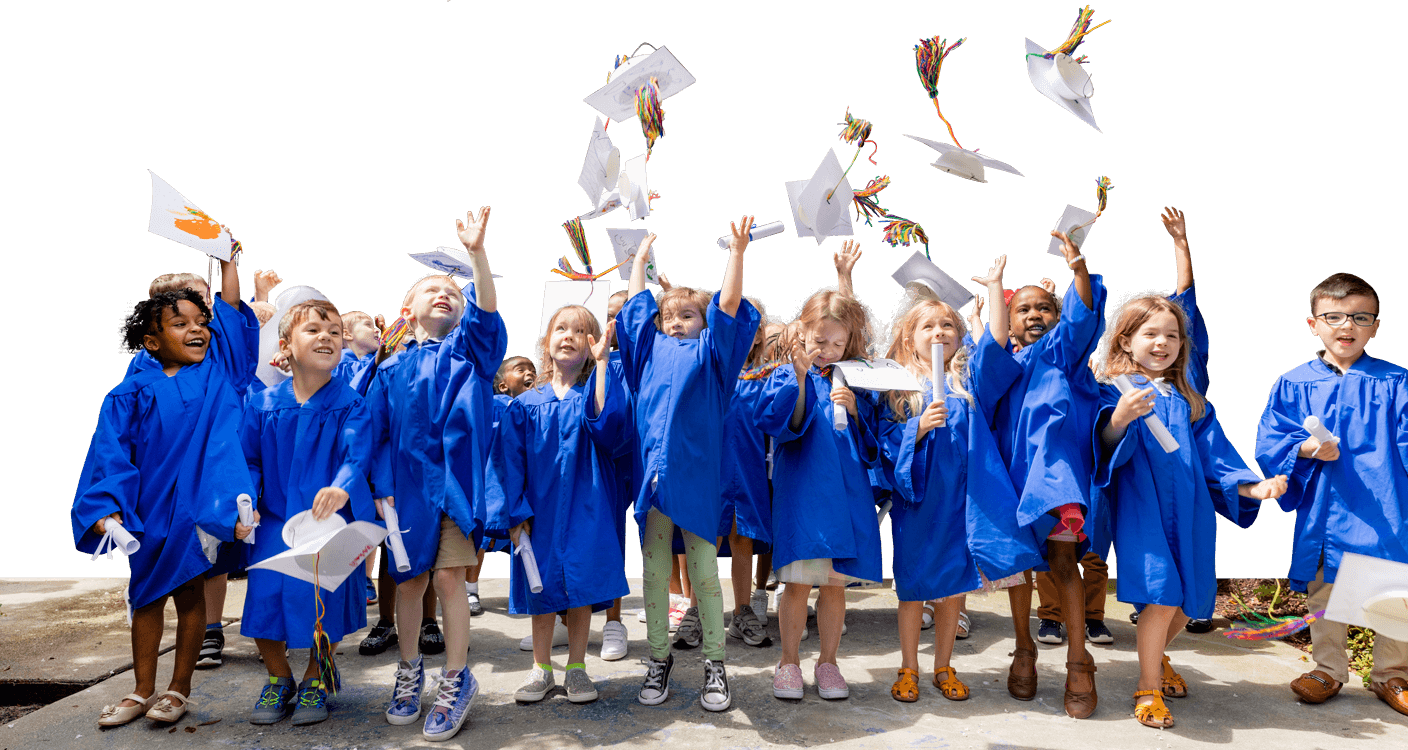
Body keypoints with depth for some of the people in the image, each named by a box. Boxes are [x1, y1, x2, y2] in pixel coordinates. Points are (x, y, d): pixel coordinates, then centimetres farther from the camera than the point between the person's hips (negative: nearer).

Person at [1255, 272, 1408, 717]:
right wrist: (1306, 449, -19)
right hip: (1322, 510, 1)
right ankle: (1329, 671, 31)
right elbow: (1269, 443, 0)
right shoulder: (1293, 385, 2)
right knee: (1323, 594, 13)